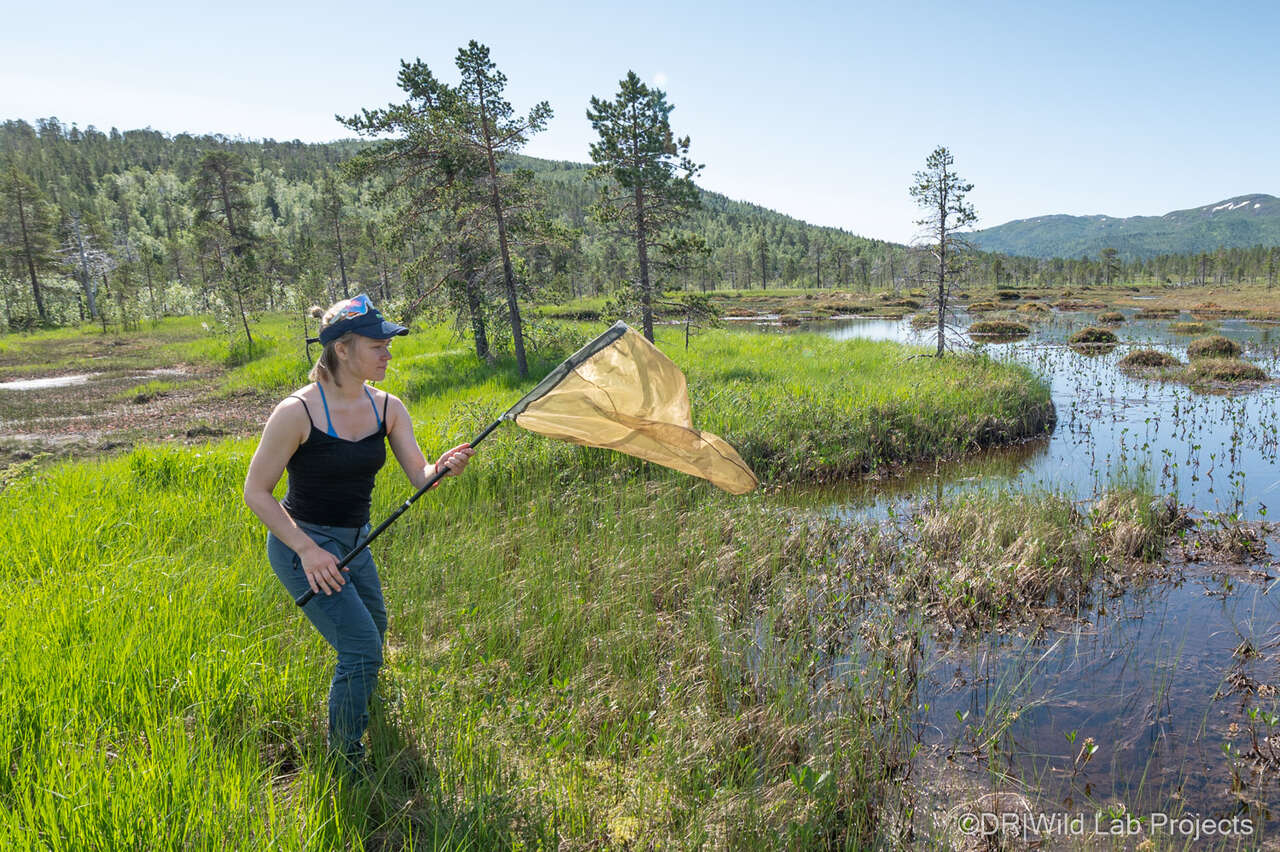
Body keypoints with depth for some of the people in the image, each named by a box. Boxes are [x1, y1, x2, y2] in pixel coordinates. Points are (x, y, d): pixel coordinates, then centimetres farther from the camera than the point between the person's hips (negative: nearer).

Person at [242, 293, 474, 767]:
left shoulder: (387, 408, -5)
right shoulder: (297, 412, -22)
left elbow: (419, 476, -7)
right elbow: (256, 492, -15)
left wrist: (443, 467, -31)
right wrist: (307, 549, -23)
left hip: (354, 543, 7)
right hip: (302, 546, -7)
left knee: (373, 626, 25)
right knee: (361, 646, -12)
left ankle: (362, 696, 58)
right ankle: (344, 757, 11)